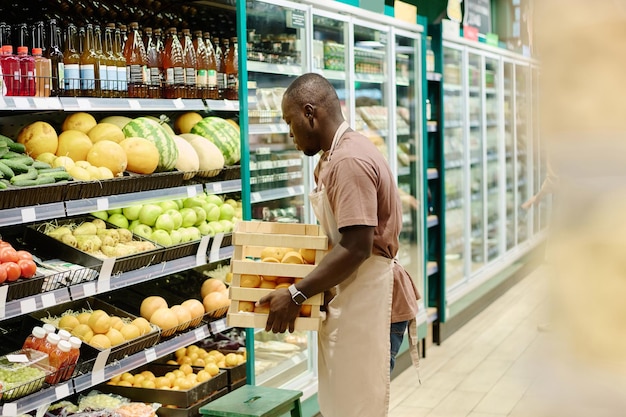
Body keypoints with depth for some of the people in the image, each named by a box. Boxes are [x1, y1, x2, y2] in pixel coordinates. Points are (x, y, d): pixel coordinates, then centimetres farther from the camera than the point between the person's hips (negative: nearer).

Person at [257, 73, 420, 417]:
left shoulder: (349, 161, -20)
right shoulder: (335, 156, 14)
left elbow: (356, 248, -26)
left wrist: (295, 295, -22)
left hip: (369, 302, -10)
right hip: (352, 301, 10)